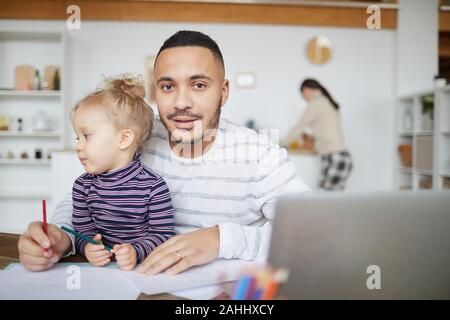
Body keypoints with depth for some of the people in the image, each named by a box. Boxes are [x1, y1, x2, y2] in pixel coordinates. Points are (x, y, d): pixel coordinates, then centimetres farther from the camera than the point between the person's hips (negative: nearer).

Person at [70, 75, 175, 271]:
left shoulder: (153, 186, -11)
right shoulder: (83, 185, 3)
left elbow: (163, 234, -8)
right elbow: (83, 230, 6)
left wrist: (137, 252, -25)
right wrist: (88, 247, -15)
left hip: (142, 268, -4)